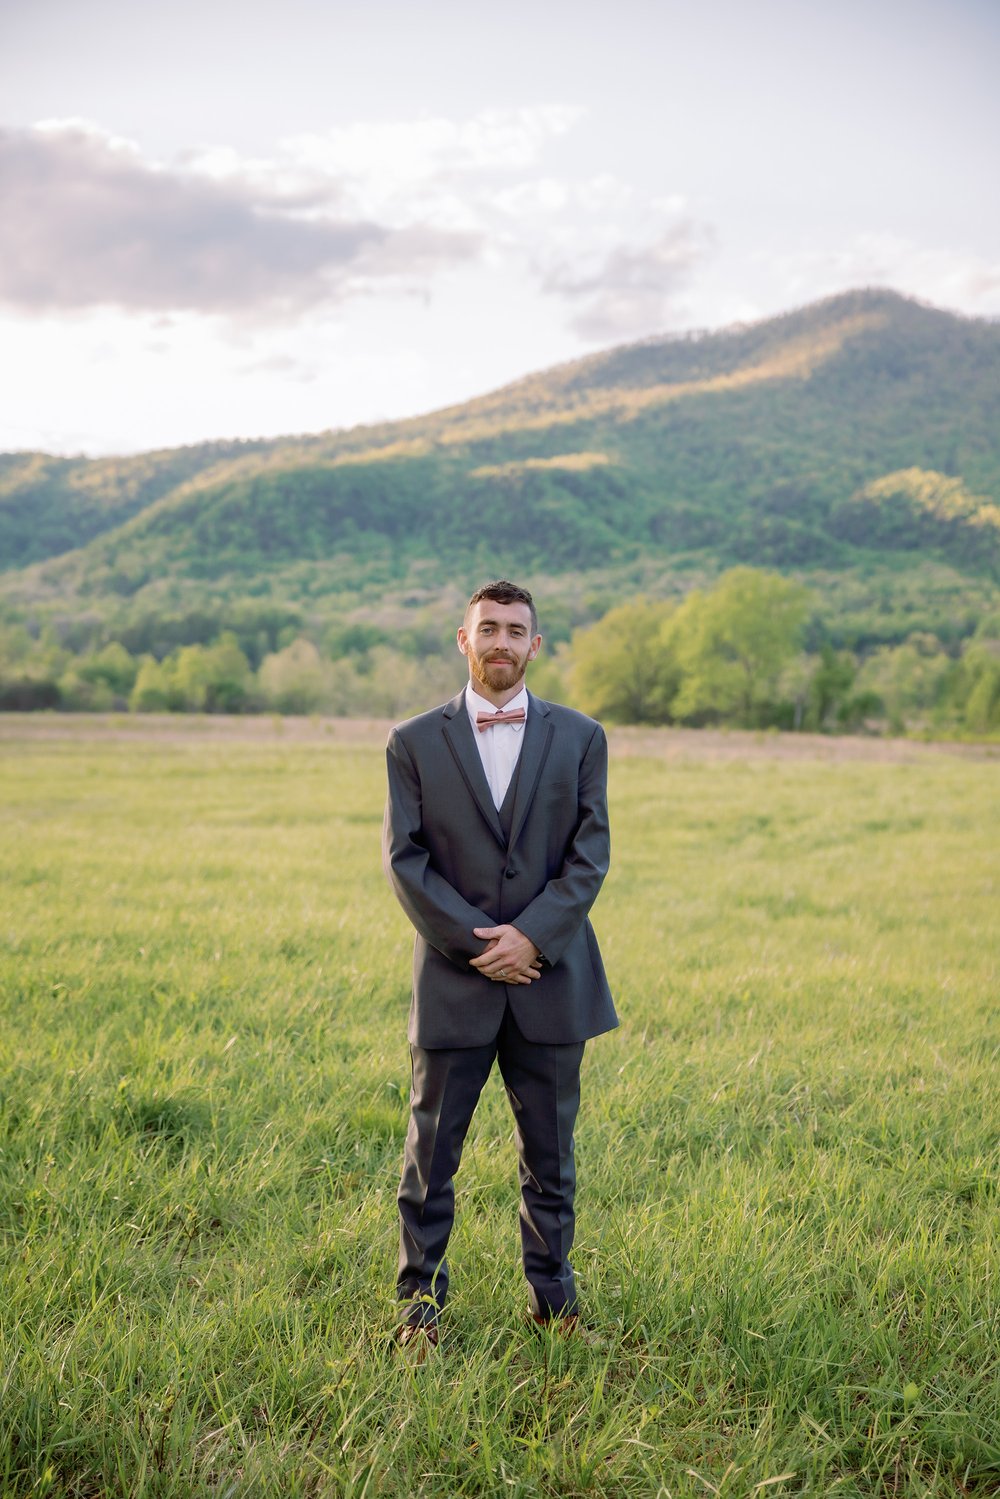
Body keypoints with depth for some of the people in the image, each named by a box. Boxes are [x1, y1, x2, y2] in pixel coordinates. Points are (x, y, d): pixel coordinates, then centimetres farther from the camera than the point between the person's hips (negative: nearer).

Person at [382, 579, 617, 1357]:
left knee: (550, 1153, 11)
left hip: (552, 976, 1)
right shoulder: (414, 742, 2)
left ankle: (553, 1292, 27)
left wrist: (531, 935, -13)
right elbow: (404, 859, -3)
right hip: (454, 980, -1)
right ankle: (421, 1299, 21)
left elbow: (591, 854, -1)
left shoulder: (580, 737, 5)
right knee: (431, 1151, 6)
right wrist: (474, 943, -12)